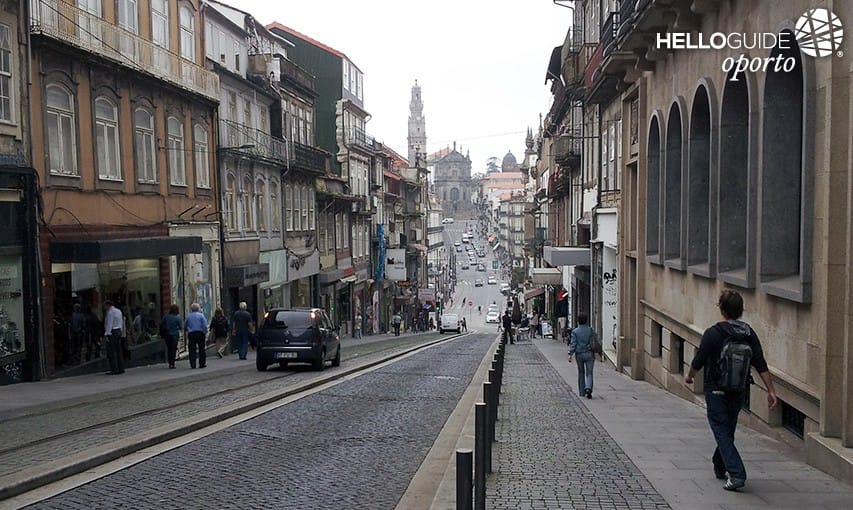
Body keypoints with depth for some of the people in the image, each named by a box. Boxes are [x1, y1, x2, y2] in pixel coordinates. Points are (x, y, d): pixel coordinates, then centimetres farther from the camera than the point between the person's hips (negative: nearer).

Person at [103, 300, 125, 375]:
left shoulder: (110, 312, -12)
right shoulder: (118, 311, 16)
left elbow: (109, 324, -17)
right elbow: (122, 322, 18)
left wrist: (107, 335, -18)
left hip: (112, 332, -9)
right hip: (118, 331, 9)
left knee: (111, 352, -7)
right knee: (119, 351, 10)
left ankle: (114, 370, -10)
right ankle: (121, 368, 12)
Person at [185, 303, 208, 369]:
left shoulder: (188, 316, 7)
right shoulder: (201, 315, -2)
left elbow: (185, 327, 14)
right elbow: (205, 326, -10)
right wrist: (205, 333, -3)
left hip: (191, 334, 2)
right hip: (200, 333, -2)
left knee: (192, 350, 2)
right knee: (201, 349, 6)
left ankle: (193, 365, -4)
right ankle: (202, 364, 7)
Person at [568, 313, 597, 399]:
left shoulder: (575, 331, -4)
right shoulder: (590, 330, -1)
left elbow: (573, 344, -11)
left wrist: (570, 354, -12)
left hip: (579, 354, 1)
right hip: (589, 354, -1)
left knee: (581, 373, 14)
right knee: (589, 373, 2)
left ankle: (582, 392, 19)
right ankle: (588, 388, -23)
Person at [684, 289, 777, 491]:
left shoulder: (713, 333, -15)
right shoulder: (749, 333, 0)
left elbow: (698, 362, -8)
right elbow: (761, 365, -3)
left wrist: (689, 376, 12)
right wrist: (771, 390, 0)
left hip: (716, 391, -5)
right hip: (739, 391, 6)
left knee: (722, 433, -3)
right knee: (728, 431, 20)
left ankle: (736, 474, -16)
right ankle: (719, 467, 36)